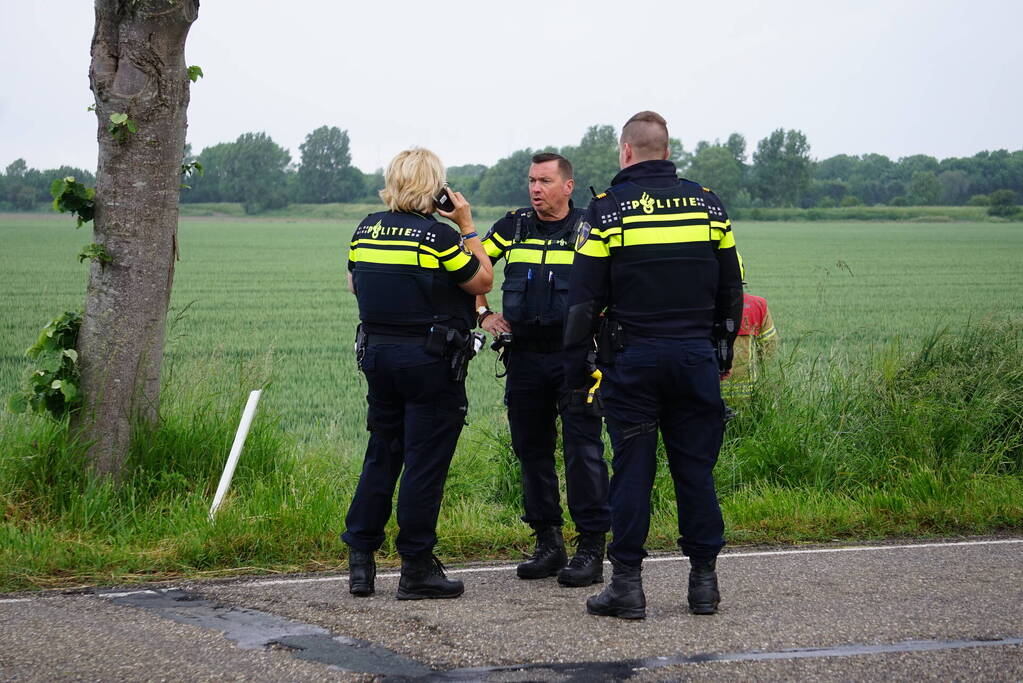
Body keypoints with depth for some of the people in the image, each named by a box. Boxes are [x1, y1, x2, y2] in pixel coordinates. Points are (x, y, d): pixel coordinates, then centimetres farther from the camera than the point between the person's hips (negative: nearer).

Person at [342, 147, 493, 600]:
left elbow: (354, 285, 19)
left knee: (380, 456, 15)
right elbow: (483, 280, -5)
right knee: (425, 462, 0)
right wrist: (467, 226, 0)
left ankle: (360, 560, 15)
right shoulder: (438, 235, -15)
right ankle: (416, 568, 3)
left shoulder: (367, 229, 5)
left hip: (376, 353, 6)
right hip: (429, 359, -6)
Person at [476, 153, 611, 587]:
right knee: (532, 449, 8)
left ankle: (591, 547, -3)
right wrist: (483, 314, 9)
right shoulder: (513, 227, 8)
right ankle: (548, 543, 18)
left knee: (583, 449, -8)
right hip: (524, 356, 4)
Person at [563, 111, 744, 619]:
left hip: (632, 358, -3)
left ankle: (627, 583, 3)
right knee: (695, 467, 7)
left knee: (632, 468, 1)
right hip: (696, 357, 3)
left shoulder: (607, 210, -3)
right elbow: (730, 290, 14)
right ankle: (703, 581, 11)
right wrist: (722, 352, 23)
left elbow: (583, 299, -5)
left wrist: (576, 368, 1)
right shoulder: (707, 204, 7)